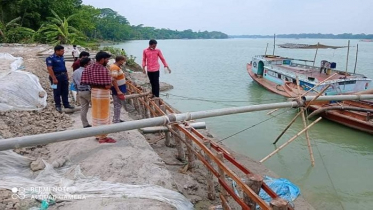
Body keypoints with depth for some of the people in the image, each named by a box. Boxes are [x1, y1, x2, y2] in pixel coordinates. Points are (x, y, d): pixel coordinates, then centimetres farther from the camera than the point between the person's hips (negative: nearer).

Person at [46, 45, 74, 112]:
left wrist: (67, 75, 16)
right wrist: (54, 79, -24)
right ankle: (58, 106, 13)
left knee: (65, 91, 12)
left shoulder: (61, 57, 12)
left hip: (64, 76, 7)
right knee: (57, 92, 3)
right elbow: (49, 69, -20)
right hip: (56, 76, -7)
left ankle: (66, 104, 21)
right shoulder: (50, 58, -13)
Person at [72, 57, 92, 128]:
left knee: (83, 109, 10)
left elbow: (74, 83, 13)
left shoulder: (75, 72, 8)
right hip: (87, 92, -8)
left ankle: (85, 124, 14)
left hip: (80, 92, 8)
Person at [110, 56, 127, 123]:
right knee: (117, 105, -5)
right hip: (117, 89, -10)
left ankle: (117, 119, 28)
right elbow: (113, 80, -27)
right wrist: (118, 91, -29)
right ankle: (116, 121, 1)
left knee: (118, 104, 18)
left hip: (119, 88, 10)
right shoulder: (114, 67, -20)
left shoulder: (117, 67, 12)